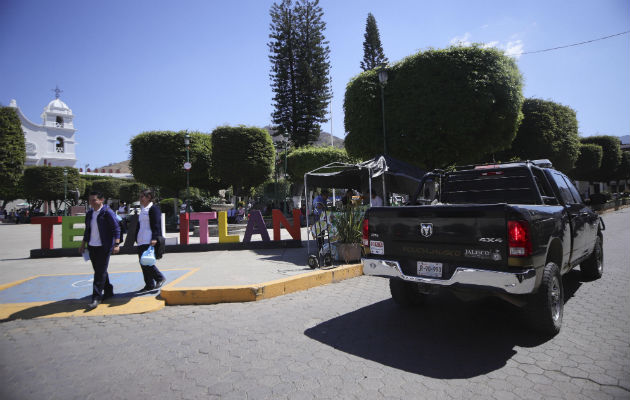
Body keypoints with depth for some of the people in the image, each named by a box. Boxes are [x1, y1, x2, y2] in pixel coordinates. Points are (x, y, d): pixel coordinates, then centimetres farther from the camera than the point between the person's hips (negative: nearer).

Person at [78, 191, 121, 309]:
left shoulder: (107, 212, -9)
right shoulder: (89, 213, 13)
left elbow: (116, 229, -12)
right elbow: (87, 230, 23)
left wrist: (116, 244, -18)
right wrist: (83, 244, 23)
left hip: (104, 247, -8)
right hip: (92, 247, 8)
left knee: (100, 273, -7)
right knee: (98, 271, 15)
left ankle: (96, 298, -4)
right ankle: (108, 291, 30)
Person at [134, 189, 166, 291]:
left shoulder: (154, 208, -8)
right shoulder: (142, 209, 19)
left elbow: (156, 225, -15)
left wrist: (154, 238, -23)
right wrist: (137, 238, 22)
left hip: (149, 241, -9)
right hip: (141, 242, 9)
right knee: (143, 263, 9)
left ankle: (160, 278, 6)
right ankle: (149, 285, 16)